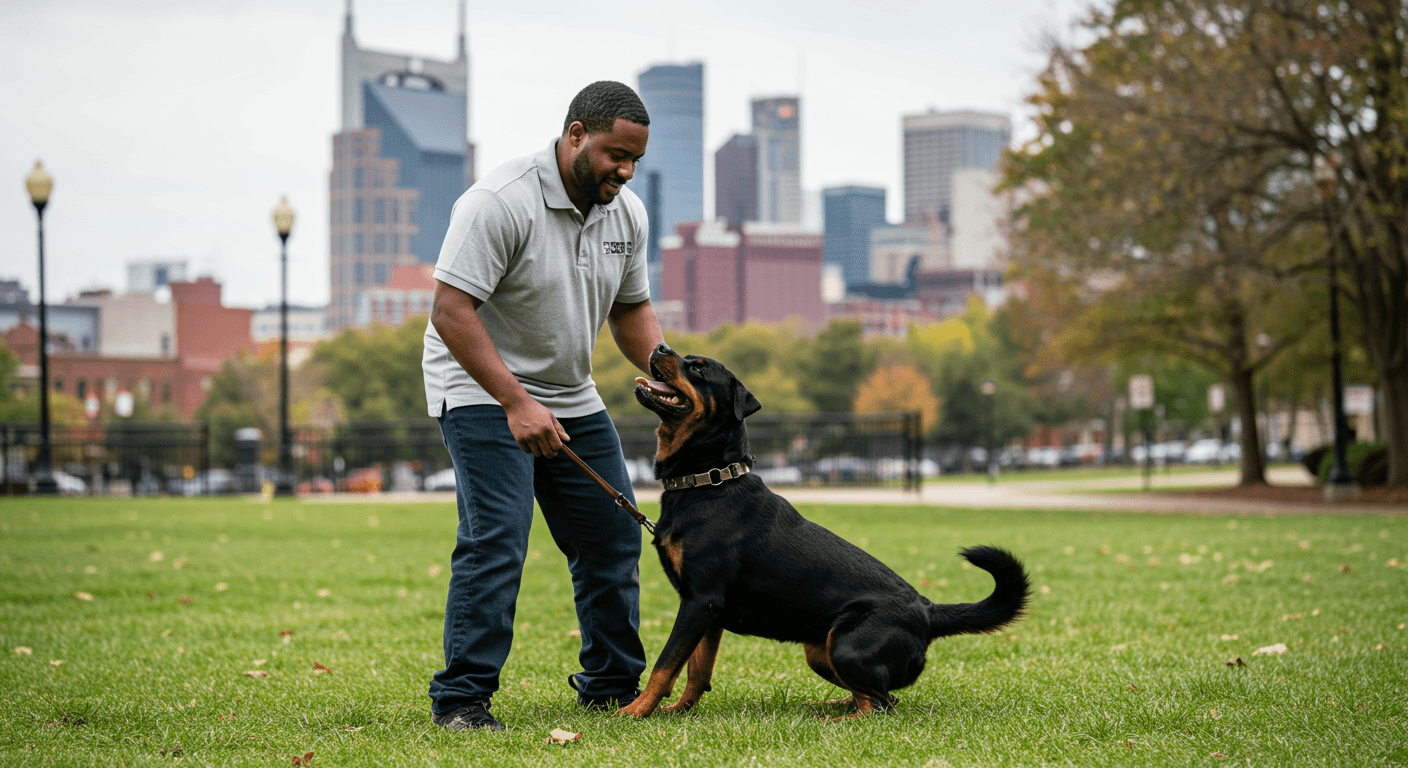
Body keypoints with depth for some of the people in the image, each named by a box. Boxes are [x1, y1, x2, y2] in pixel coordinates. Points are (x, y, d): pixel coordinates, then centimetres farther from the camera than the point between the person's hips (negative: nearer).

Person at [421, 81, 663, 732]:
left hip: (571, 397, 8)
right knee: (495, 542, -18)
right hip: (482, 389, -8)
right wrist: (516, 403, -31)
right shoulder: (501, 202, -23)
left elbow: (631, 309, 14)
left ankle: (612, 686, 20)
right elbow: (452, 311, -26)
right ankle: (459, 698, -12)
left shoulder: (627, 213, 2)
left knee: (614, 540, 7)